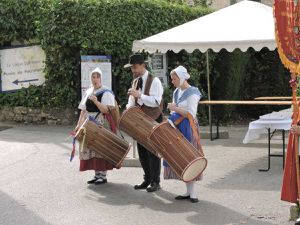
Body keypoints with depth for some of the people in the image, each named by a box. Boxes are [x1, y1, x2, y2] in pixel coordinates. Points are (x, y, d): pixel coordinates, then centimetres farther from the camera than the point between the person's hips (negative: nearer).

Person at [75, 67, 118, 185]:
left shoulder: (106, 93, -8)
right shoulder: (88, 92, 12)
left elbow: (106, 110, -17)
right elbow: (83, 110, 14)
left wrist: (96, 101, -28)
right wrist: (79, 124, 8)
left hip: (102, 124, -7)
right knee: (91, 148, 7)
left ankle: (103, 175, 3)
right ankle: (97, 174, 16)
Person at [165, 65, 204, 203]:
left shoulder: (192, 93, -11)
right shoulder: (177, 92, 12)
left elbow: (191, 114, -17)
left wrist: (175, 109, -15)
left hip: (187, 129, -8)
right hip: (177, 128, 8)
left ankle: (192, 192, 1)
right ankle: (189, 191, 12)